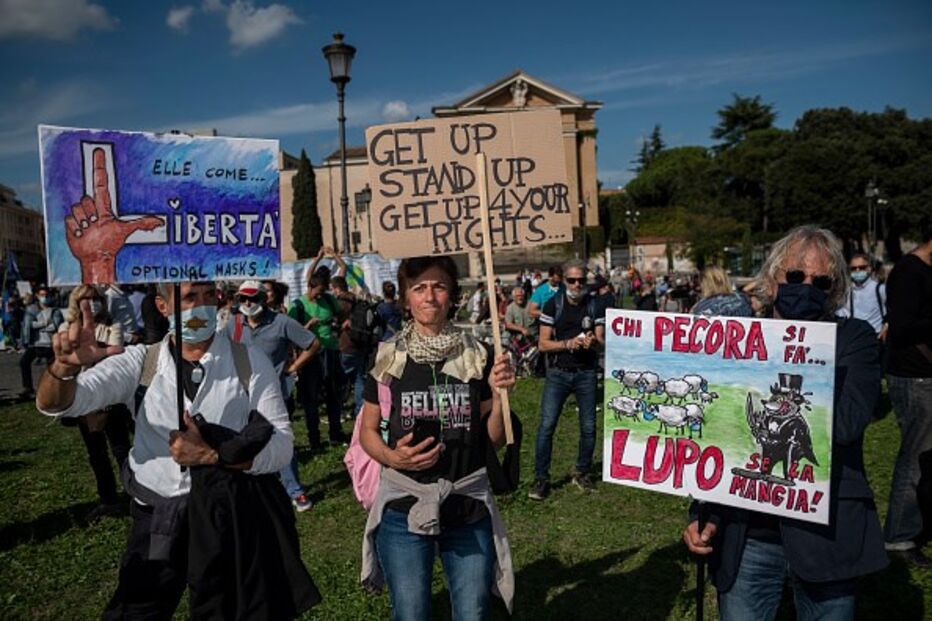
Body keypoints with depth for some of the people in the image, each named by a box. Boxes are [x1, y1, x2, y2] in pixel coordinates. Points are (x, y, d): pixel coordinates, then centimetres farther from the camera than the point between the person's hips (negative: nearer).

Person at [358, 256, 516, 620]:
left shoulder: (477, 356, -2)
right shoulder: (388, 358, -4)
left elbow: (495, 439, 3)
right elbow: (367, 431, 4)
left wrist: (499, 395, -15)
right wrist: (392, 457, -15)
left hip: (470, 512, 1)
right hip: (403, 510, 0)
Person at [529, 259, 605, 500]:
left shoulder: (595, 305, 2)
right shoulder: (553, 304, -1)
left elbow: (602, 342, 1)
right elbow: (543, 344, -4)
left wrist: (593, 342, -23)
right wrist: (568, 343, -20)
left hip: (587, 373, 2)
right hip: (558, 372, -1)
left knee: (588, 427, 7)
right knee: (546, 425, -6)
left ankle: (582, 473, 25)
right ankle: (541, 478, 3)